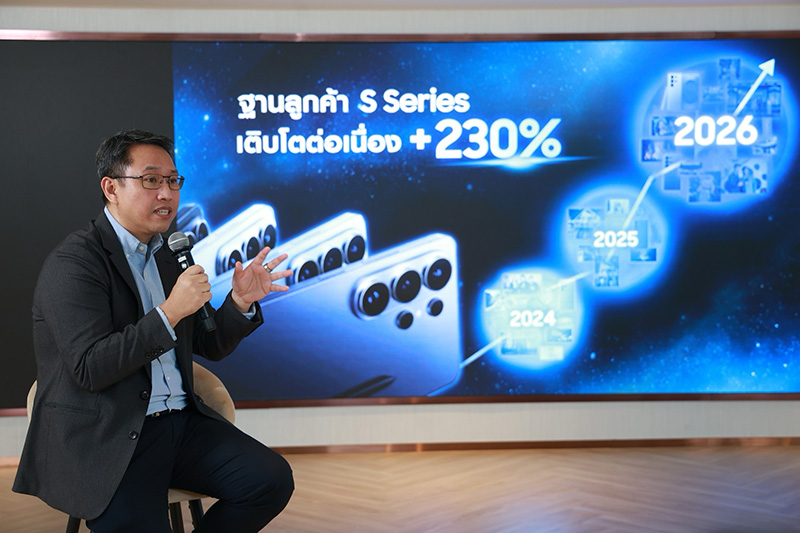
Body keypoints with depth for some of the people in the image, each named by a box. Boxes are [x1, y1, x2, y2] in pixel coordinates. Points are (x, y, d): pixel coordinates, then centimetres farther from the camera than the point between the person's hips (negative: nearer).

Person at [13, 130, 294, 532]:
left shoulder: (168, 254, 15)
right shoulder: (73, 263, -10)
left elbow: (209, 346, 20)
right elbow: (90, 369, -19)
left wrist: (240, 302, 0)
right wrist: (169, 313, -24)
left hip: (181, 421, 7)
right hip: (103, 440, -7)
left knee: (272, 479, -11)